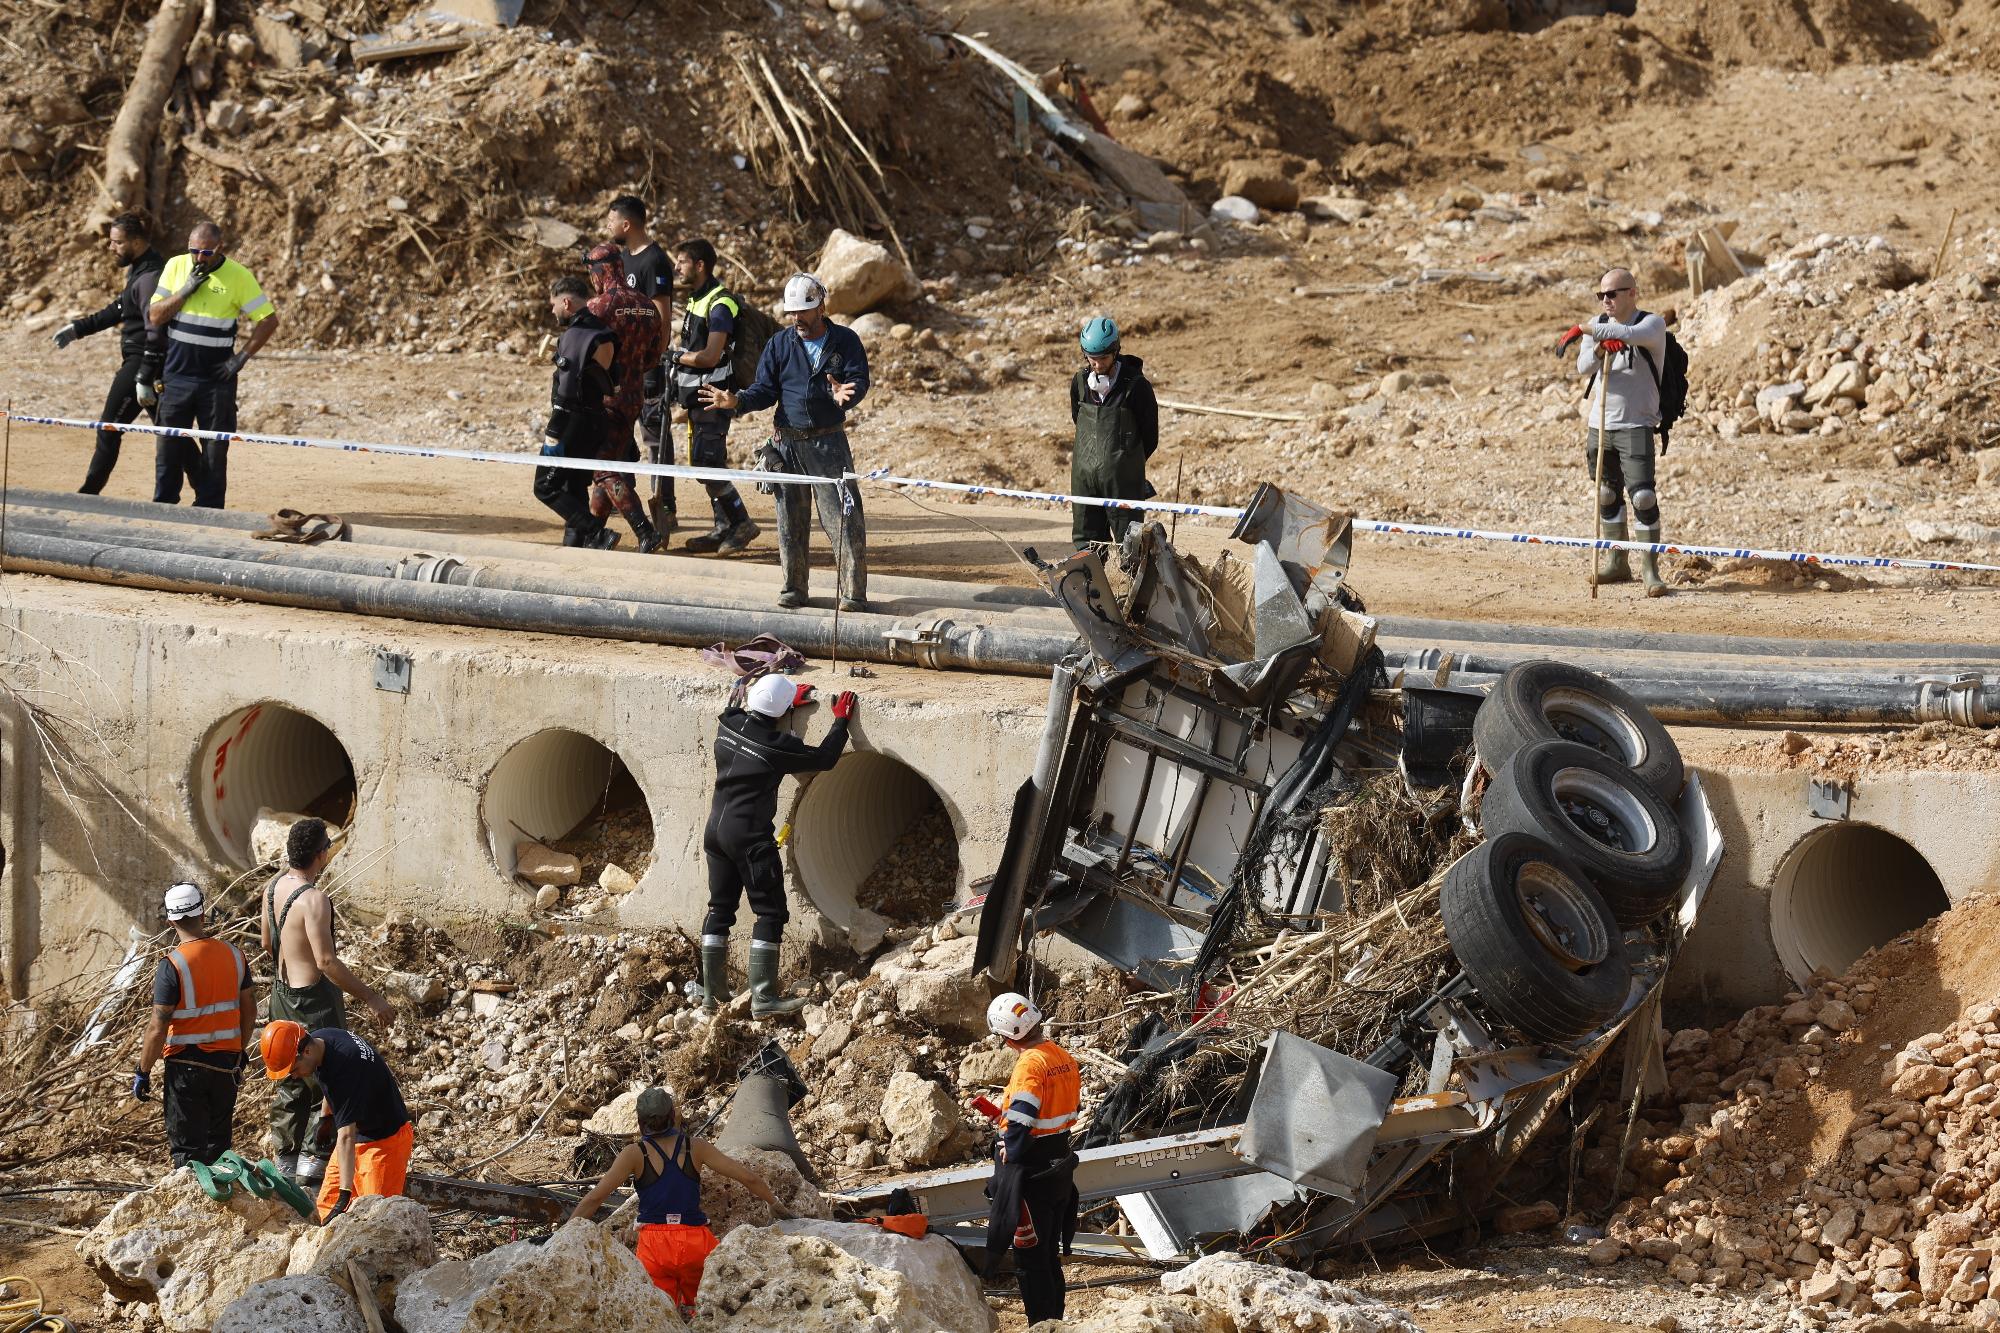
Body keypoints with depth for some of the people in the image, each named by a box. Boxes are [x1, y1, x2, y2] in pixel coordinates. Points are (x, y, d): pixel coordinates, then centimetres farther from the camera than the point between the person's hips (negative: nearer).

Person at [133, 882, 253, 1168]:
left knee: (187, 1148, 3)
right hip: (227, 1063, 5)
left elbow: (158, 1028, -17)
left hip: (187, 1065, -5)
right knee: (218, 1143, 20)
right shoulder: (234, 955, -2)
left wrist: (143, 1071, -7)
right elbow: (249, 1009, 8)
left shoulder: (172, 965, -18)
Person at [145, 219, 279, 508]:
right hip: (177, 374, 2)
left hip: (217, 379, -2)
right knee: (169, 445, 2)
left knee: (215, 450, 1)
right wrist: (185, 291, -13)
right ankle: (162, 507, 9)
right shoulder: (176, 267, 2)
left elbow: (268, 319, -3)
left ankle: (209, 513, 6)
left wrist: (242, 357, -9)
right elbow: (155, 316, 1)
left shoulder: (238, 276, -6)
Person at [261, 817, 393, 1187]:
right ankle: (313, 1161, 5)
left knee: (292, 1082, 18)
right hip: (315, 1000, -9)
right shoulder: (314, 899, -25)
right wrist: (371, 997, -23)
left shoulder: (274, 887, 2)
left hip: (284, 993, 9)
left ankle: (285, 1160, 25)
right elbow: (326, 961, -28)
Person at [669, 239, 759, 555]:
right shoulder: (696, 300, 14)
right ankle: (723, 529, 16)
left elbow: (710, 355, -23)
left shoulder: (720, 304, -16)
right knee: (706, 464, 11)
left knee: (706, 463, -13)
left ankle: (741, 523, -6)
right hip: (697, 396, 10)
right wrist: (679, 353, -1)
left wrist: (677, 355, -9)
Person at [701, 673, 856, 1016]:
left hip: (716, 830, 7)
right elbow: (823, 758, -9)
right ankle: (763, 997, -7)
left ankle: (713, 991, 19)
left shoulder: (728, 726, -1)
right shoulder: (776, 746, -19)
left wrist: (789, 700, 23)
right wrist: (841, 721, 2)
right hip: (750, 837, -7)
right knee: (770, 912, -1)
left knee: (720, 908, 16)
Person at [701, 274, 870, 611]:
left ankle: (853, 593, -7)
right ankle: (794, 589, 17)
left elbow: (859, 380, -9)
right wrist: (737, 401, -13)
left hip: (829, 443, -3)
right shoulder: (779, 346, 8)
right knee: (790, 520, 6)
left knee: (843, 519, -9)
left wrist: (844, 395, -32)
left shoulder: (845, 341, 1)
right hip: (787, 443, 3)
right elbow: (765, 390, 6)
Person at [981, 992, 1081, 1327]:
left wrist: (1006, 1169, -17)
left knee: (1030, 1261, 0)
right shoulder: (1064, 1058, 4)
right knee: (1050, 1256, 18)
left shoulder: (1030, 1065, -22)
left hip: (1031, 1173, -9)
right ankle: (1055, 1322, 25)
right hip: (1060, 1168, 9)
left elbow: (1019, 1126, -27)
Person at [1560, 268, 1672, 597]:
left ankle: (1650, 569, -10)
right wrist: (1599, 348, -25)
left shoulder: (1652, 324, -7)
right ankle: (1615, 564, 24)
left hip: (1636, 425, -6)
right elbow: (1583, 368, -4)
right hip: (1600, 423, 6)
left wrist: (1584, 329, -27)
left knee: (1642, 495, -13)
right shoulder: (1599, 325, 9)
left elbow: (1631, 334, -30)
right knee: (1607, 495, 12)